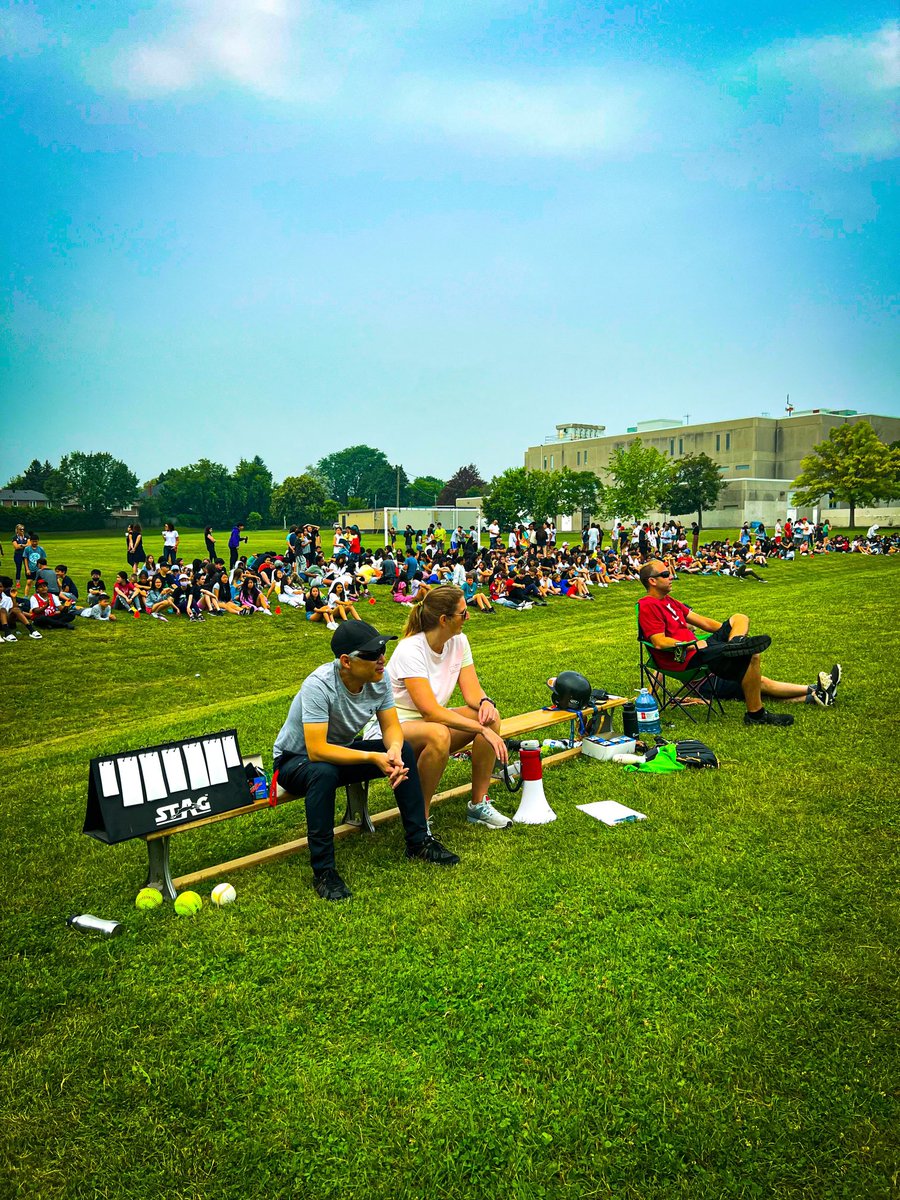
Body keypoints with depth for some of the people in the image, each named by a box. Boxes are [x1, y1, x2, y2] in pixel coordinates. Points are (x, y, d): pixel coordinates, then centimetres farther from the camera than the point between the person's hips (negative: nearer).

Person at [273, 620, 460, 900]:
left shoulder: (379, 678, -14)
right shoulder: (319, 686, -33)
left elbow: (391, 728, -8)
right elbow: (316, 750, -38)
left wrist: (393, 750, -32)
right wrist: (373, 757, -39)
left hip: (341, 751, 6)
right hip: (295, 759, -6)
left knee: (403, 750, -14)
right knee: (324, 772, -40)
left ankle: (419, 842, -3)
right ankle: (323, 871, -26)